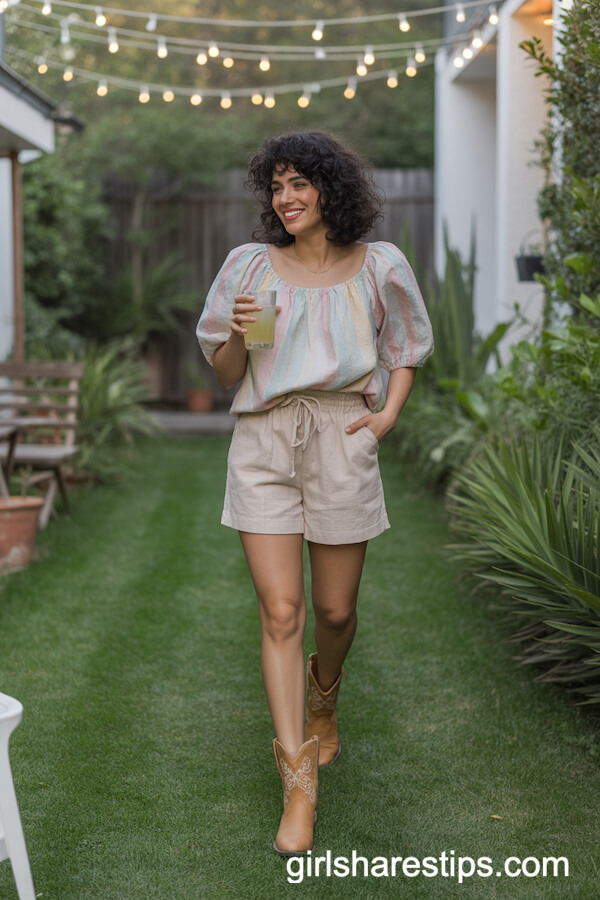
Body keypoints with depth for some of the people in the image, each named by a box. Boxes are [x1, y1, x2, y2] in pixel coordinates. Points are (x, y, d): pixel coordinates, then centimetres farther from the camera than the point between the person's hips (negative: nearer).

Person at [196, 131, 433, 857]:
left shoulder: (378, 267, 3)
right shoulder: (251, 265, 3)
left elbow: (407, 348, 17)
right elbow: (224, 374, 8)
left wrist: (388, 414, 0)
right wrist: (240, 335, -14)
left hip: (342, 441, 0)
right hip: (264, 441, 0)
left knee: (334, 608, 9)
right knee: (280, 612, -6)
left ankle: (324, 701, 44)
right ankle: (298, 784, 1)